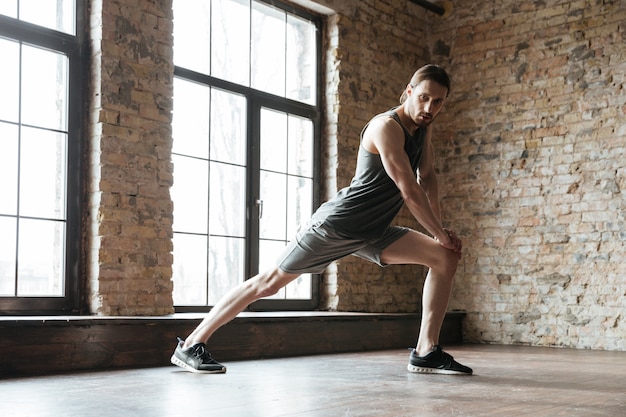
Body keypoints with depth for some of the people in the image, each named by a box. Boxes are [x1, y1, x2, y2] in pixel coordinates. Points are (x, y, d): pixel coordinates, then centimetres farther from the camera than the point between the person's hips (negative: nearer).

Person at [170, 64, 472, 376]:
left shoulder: (424, 126, 6)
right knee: (270, 282, -5)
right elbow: (409, 190, -23)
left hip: (373, 232, 8)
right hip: (337, 223, -8)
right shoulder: (387, 127, -20)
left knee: (445, 258, -1)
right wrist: (441, 234, -13)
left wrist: (440, 229, 3)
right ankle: (190, 344, 5)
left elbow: (427, 177, 13)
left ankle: (426, 352, 0)